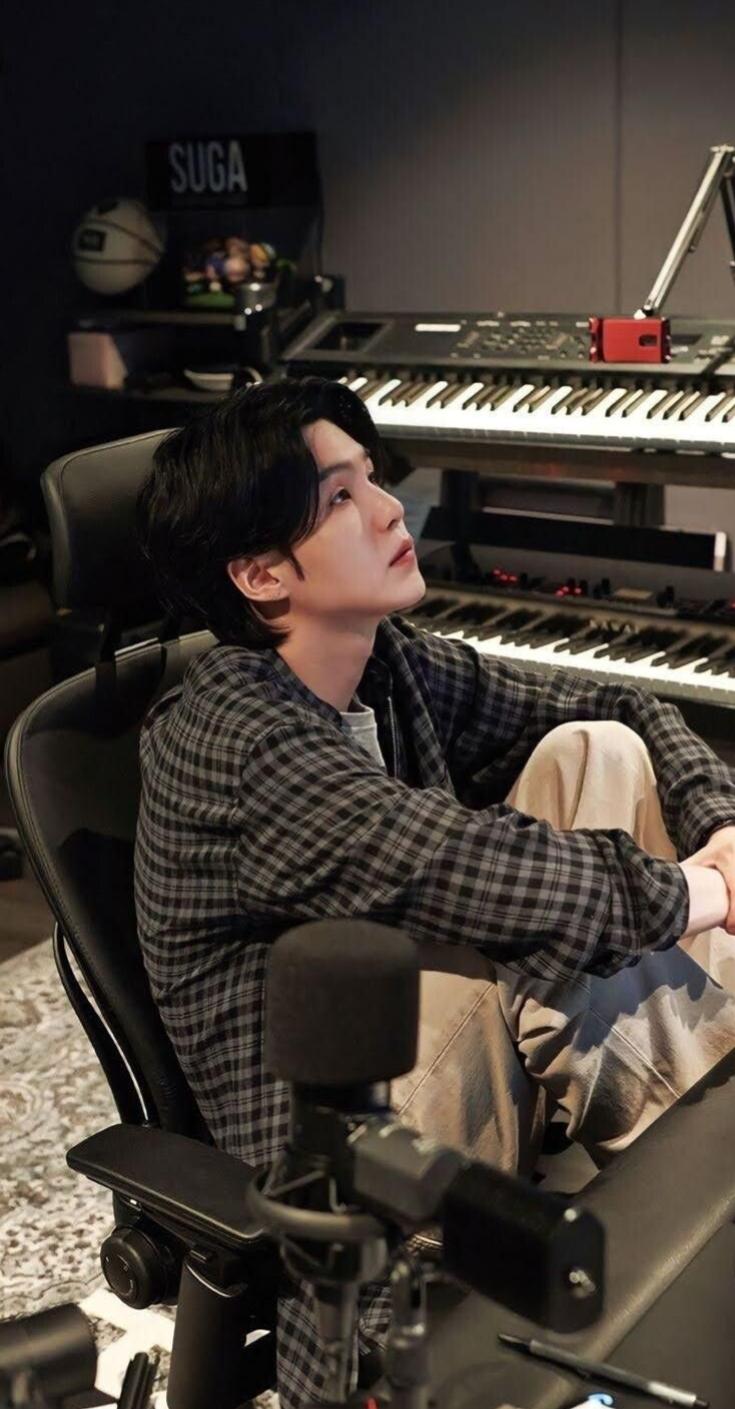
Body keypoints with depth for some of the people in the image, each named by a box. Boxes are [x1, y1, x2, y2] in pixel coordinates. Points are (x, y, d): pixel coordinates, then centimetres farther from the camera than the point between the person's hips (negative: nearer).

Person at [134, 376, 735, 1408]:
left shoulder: (393, 665, 2)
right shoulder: (233, 735, -22)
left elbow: (618, 708, 8)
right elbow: (466, 874, -33)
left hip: (463, 1039, 8)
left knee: (596, 753, -6)